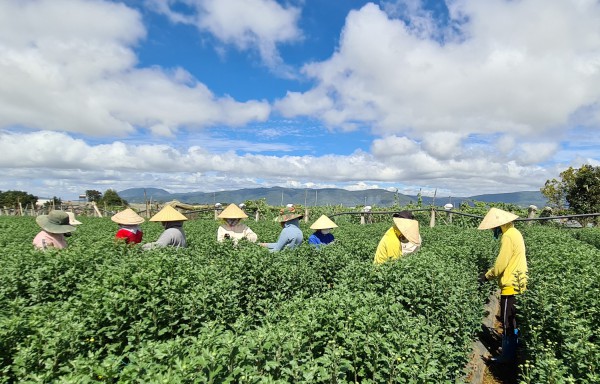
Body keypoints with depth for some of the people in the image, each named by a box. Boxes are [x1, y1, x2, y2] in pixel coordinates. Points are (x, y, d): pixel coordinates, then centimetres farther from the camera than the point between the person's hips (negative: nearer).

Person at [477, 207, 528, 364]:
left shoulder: (508, 236, -19)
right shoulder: (514, 233, 11)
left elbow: (501, 264, -19)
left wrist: (487, 276, -5)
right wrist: (490, 273, 13)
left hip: (511, 286, -10)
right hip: (518, 284, 10)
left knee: (508, 323, 1)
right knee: (513, 322, 17)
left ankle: (508, 356, 11)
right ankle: (512, 351, 27)